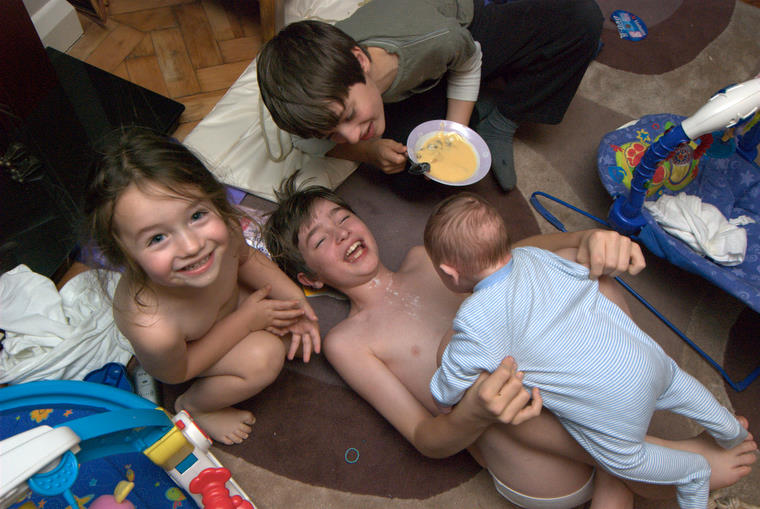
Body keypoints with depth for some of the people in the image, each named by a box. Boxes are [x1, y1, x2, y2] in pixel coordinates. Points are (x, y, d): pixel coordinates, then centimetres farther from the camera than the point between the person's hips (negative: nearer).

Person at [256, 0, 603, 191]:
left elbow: (468, 65, -17)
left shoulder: (437, 38, -44)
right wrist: (370, 152, -29)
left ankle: (499, 123, -6)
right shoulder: (326, 87, -36)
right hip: (406, 96, 2)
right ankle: (483, 110, 3)